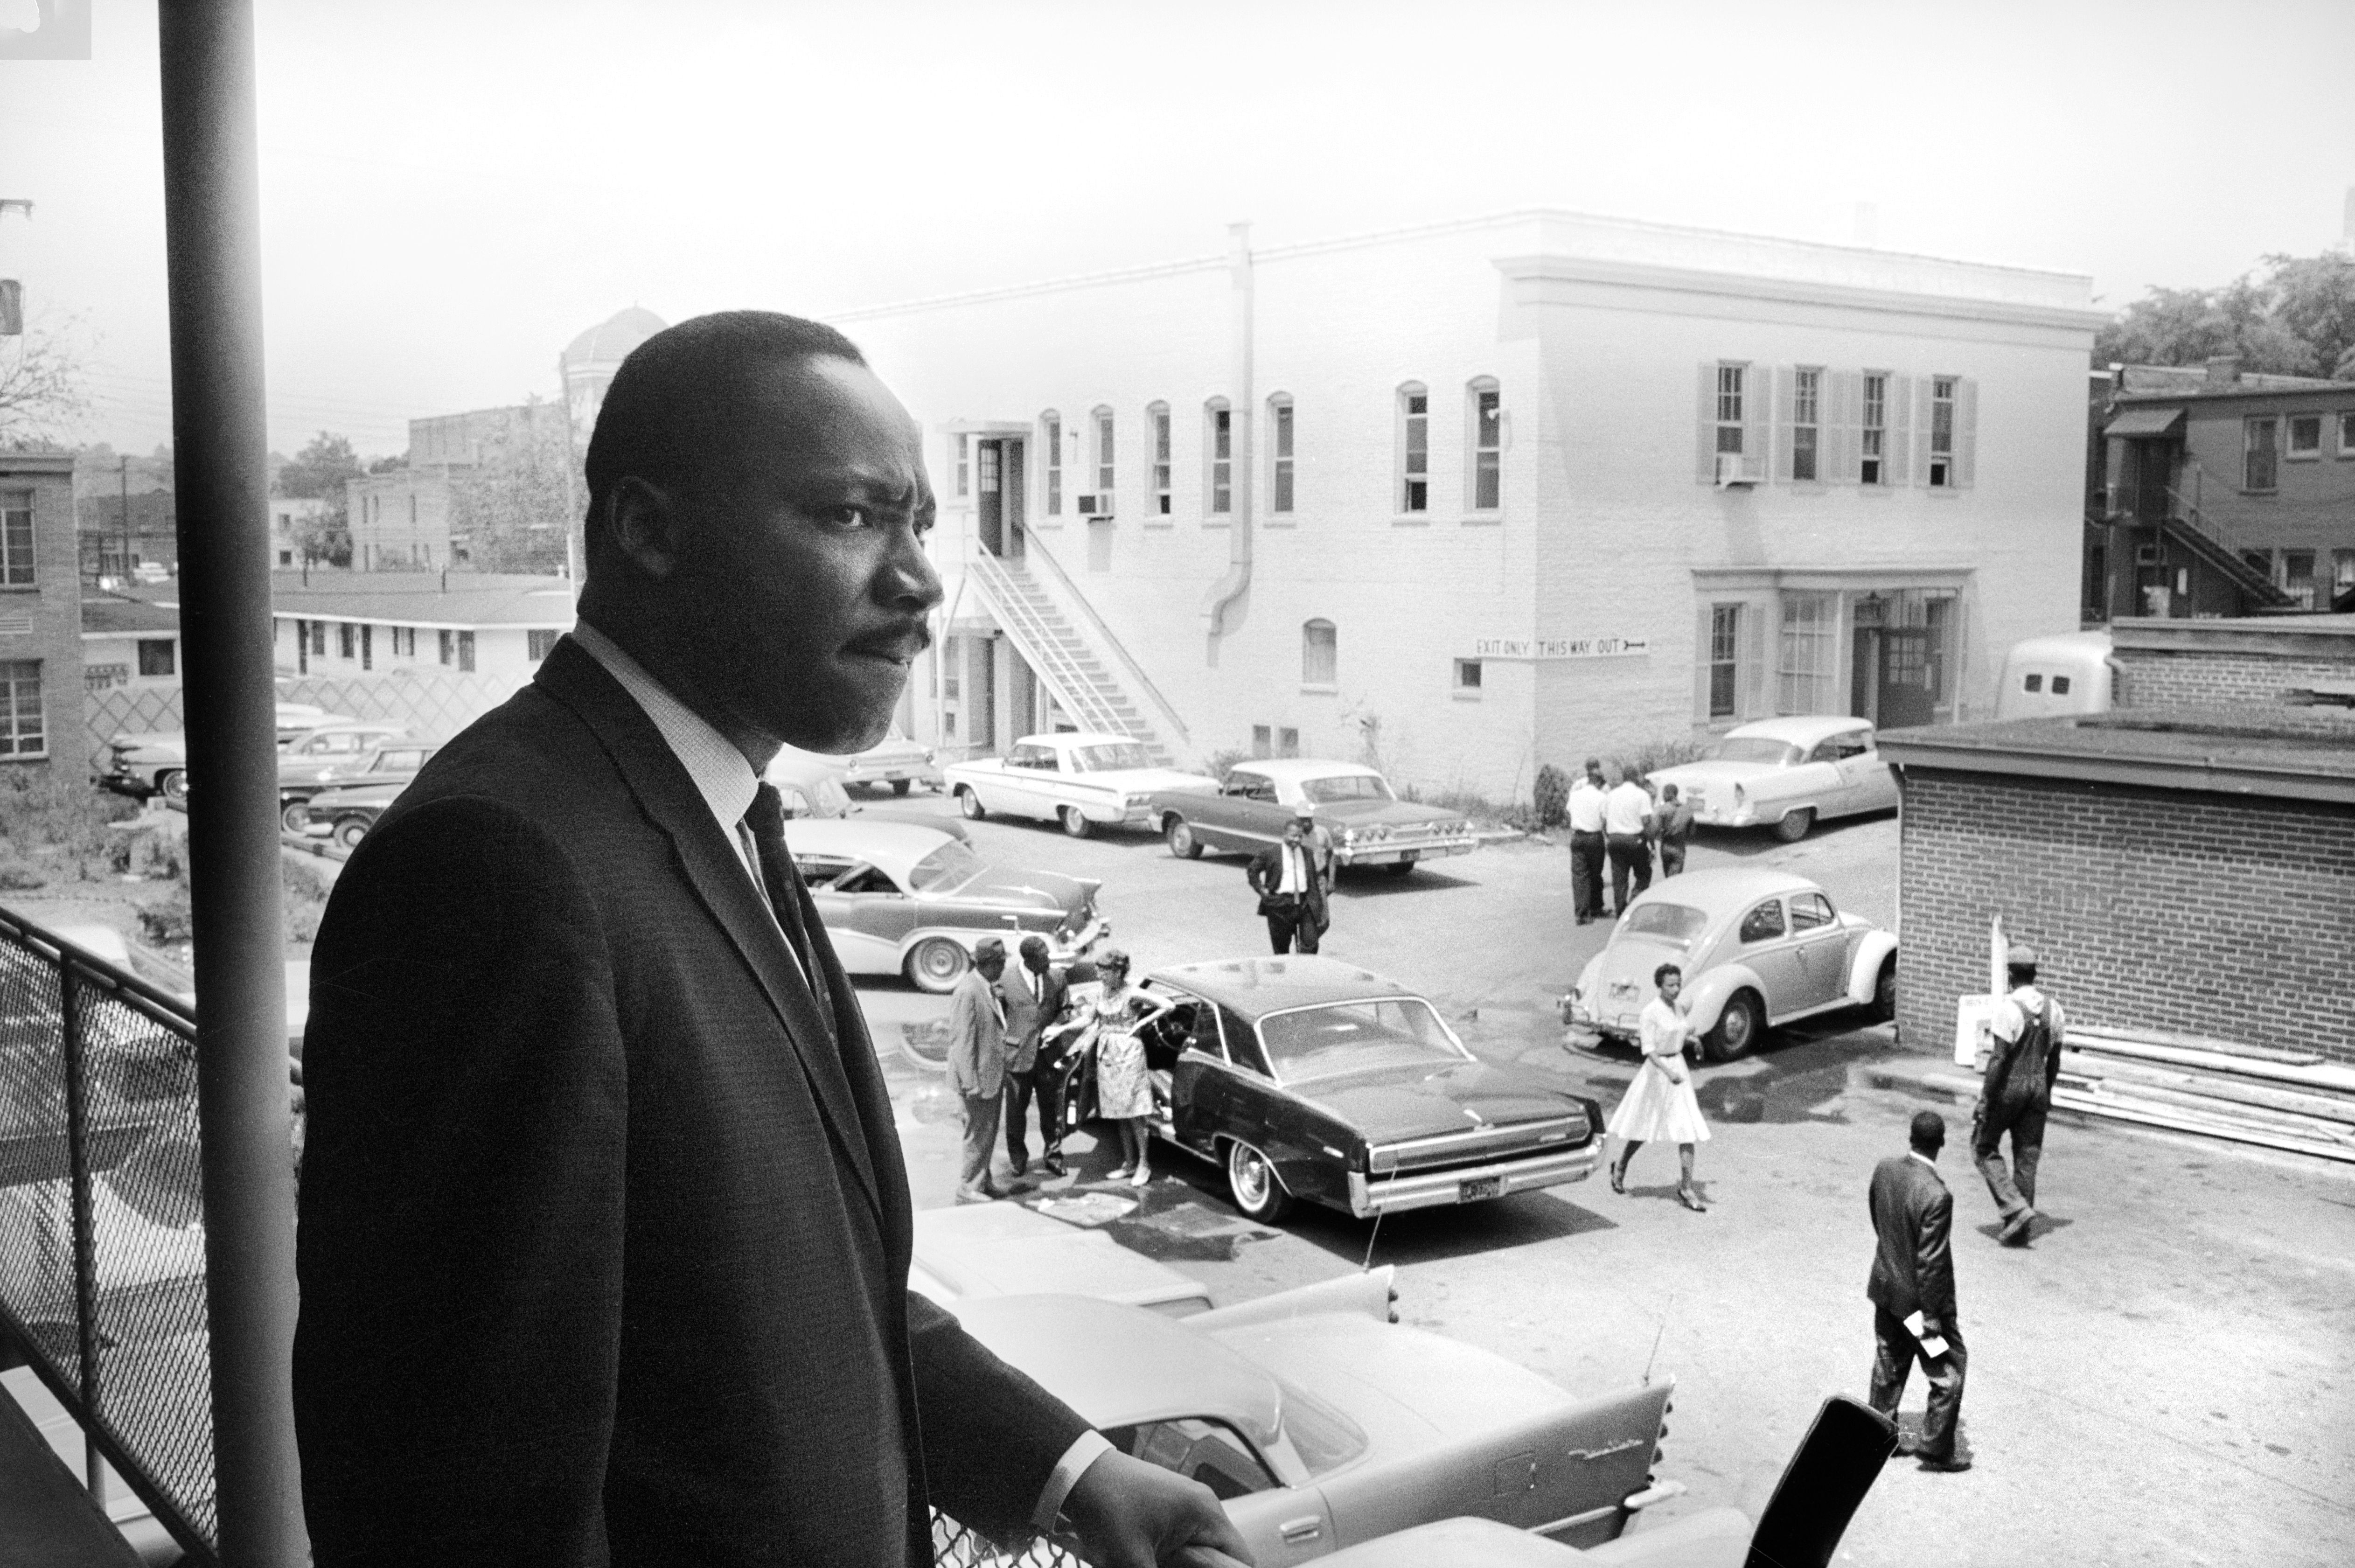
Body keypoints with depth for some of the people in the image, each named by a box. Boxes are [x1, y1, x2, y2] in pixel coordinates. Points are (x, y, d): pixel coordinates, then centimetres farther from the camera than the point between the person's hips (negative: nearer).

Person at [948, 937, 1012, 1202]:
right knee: (979, 1135, 1)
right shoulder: (968, 992, -22)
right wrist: (971, 1083, -22)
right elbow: (962, 1041, -22)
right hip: (979, 1078, -9)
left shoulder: (989, 988, 8)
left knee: (988, 1133, 18)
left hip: (994, 1075, 9)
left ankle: (983, 1182, 29)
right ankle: (968, 1188, 11)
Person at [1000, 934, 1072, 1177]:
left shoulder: (1056, 977, 0)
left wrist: (1054, 1028, -7)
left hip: (1050, 1054, 2)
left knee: (1052, 1109, 10)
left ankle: (1052, 1157, 26)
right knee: (1016, 1111, 8)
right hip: (1018, 1055, -2)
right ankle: (1018, 1159, 25)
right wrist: (1006, 1038, -9)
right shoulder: (1006, 980, -9)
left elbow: (1066, 1008, 9)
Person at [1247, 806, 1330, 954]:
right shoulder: (1271, 853, -3)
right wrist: (1262, 890, -3)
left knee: (1310, 943, -7)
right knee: (1281, 947, 7)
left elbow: (1316, 875, 20)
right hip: (1280, 902, -2)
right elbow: (1252, 870, 7)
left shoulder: (1309, 852, 8)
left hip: (1305, 902, 2)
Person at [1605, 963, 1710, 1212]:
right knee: (1644, 1127, 11)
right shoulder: (1650, 1012, -16)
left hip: (1679, 1068, 6)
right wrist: (1668, 1073, -32)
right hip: (1657, 1071, -6)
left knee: (1689, 1130, -4)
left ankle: (1686, 1188, -1)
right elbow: (1649, 1051, -21)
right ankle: (1620, 1167, 37)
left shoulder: (1677, 1009, 5)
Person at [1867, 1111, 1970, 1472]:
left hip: (1885, 1286, 7)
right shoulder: (1935, 1195, -30)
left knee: (1889, 1367, 22)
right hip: (1918, 1297, -7)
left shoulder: (1884, 1170, -8)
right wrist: (1932, 1315, -16)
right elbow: (1931, 1262, -25)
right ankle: (1936, 1449, 19)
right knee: (1949, 1370, 12)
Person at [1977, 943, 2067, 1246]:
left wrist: (1985, 1100, -14)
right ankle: (2018, 1231, 15)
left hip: (2008, 1087, -6)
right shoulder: (2053, 1009, 4)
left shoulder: (2007, 1008, -17)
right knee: (2028, 1157, 10)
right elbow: (2054, 1059, 11)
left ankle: (2016, 1209, -4)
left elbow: (1998, 1059, -19)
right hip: (2038, 1087, 6)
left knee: (1984, 1147, 11)